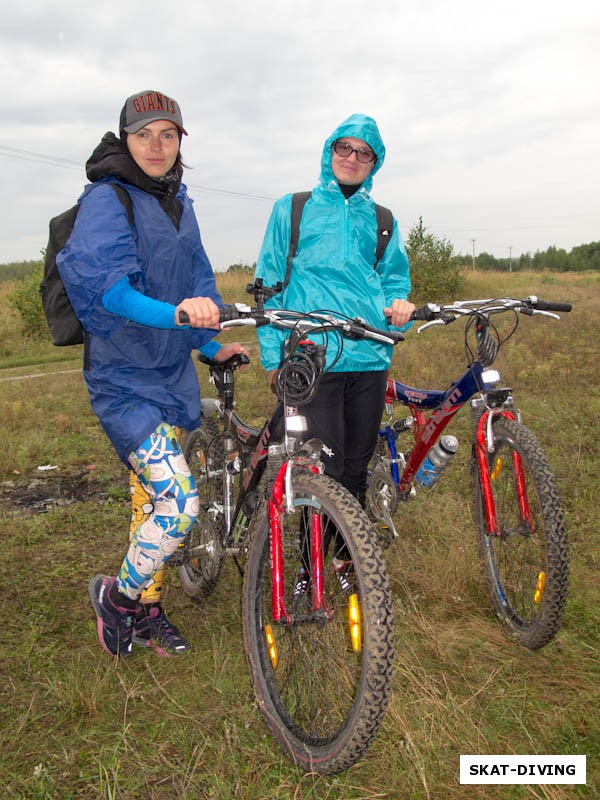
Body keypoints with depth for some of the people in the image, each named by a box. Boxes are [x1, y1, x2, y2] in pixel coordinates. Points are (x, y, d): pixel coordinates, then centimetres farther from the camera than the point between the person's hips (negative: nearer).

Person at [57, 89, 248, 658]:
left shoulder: (179, 205, 11)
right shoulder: (106, 200, -13)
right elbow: (100, 282, -29)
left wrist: (211, 345, 14)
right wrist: (173, 314, -45)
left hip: (172, 376, 8)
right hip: (124, 380, -7)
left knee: (154, 500, 16)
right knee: (178, 504, -15)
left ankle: (146, 611, 34)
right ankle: (116, 595, 13)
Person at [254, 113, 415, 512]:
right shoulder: (292, 209, 8)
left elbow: (396, 279, 20)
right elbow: (270, 284, 7)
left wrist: (399, 304, -5)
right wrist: (273, 354, 0)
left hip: (370, 357, 4)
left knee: (357, 466, 11)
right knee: (325, 467, -10)